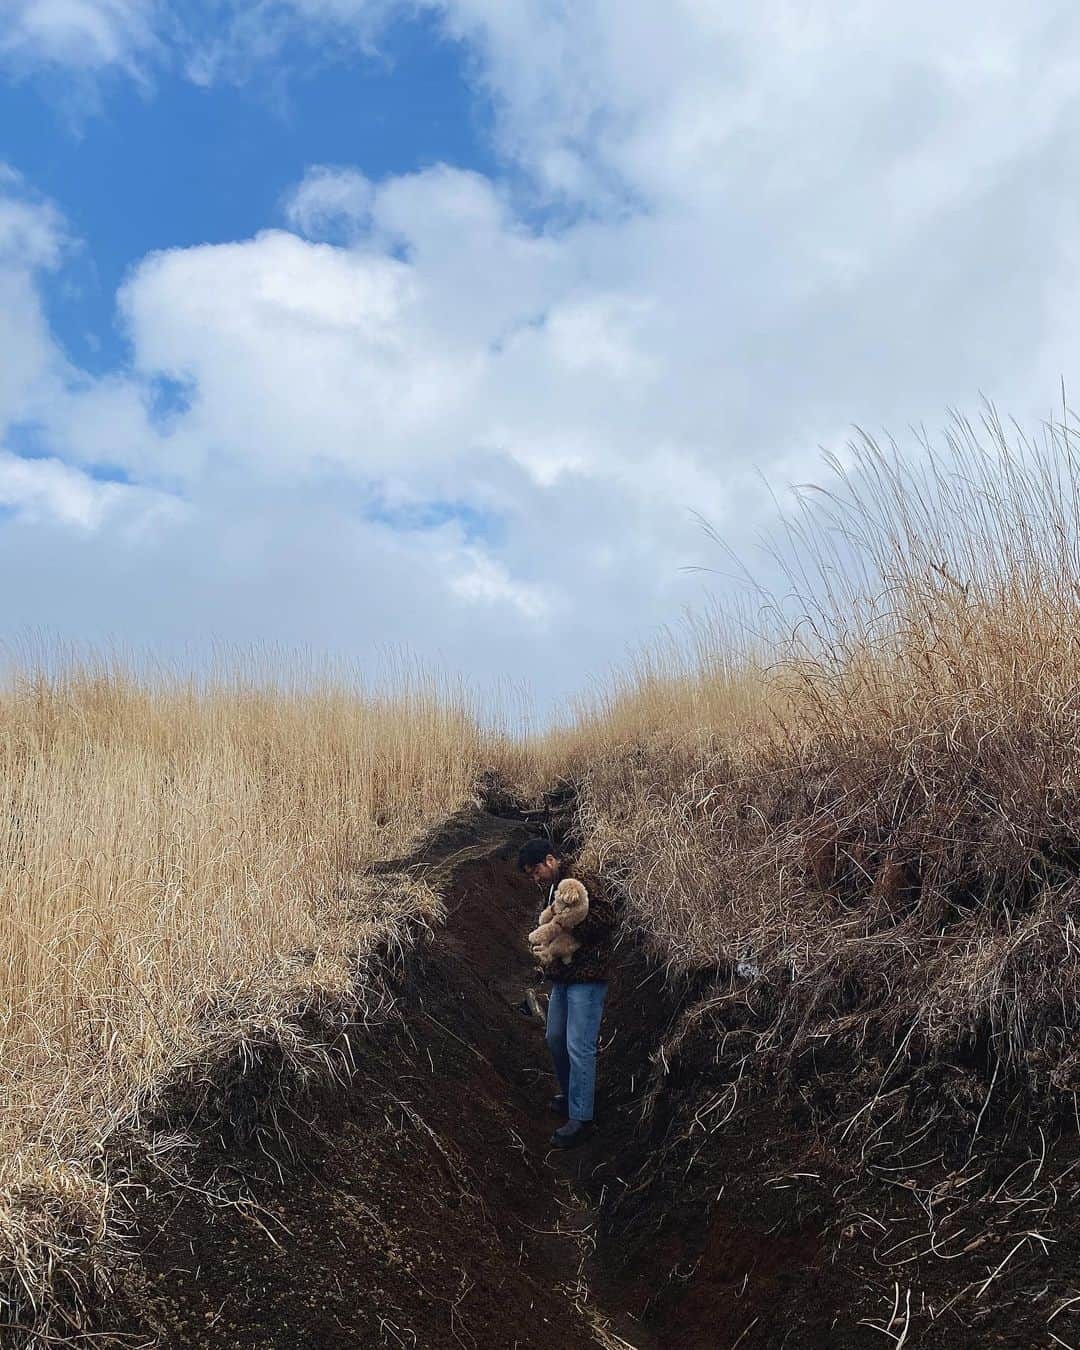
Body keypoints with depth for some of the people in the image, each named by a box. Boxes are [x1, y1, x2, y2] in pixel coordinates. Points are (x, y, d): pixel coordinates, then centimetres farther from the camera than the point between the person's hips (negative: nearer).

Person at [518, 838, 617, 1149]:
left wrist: (568, 930, -21)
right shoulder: (552, 889, 15)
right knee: (555, 1039, 18)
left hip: (587, 977, -10)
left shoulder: (582, 880, -15)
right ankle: (571, 1095, 37)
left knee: (579, 1047, -8)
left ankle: (581, 1119, 0)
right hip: (562, 976, 10)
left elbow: (605, 914, -25)